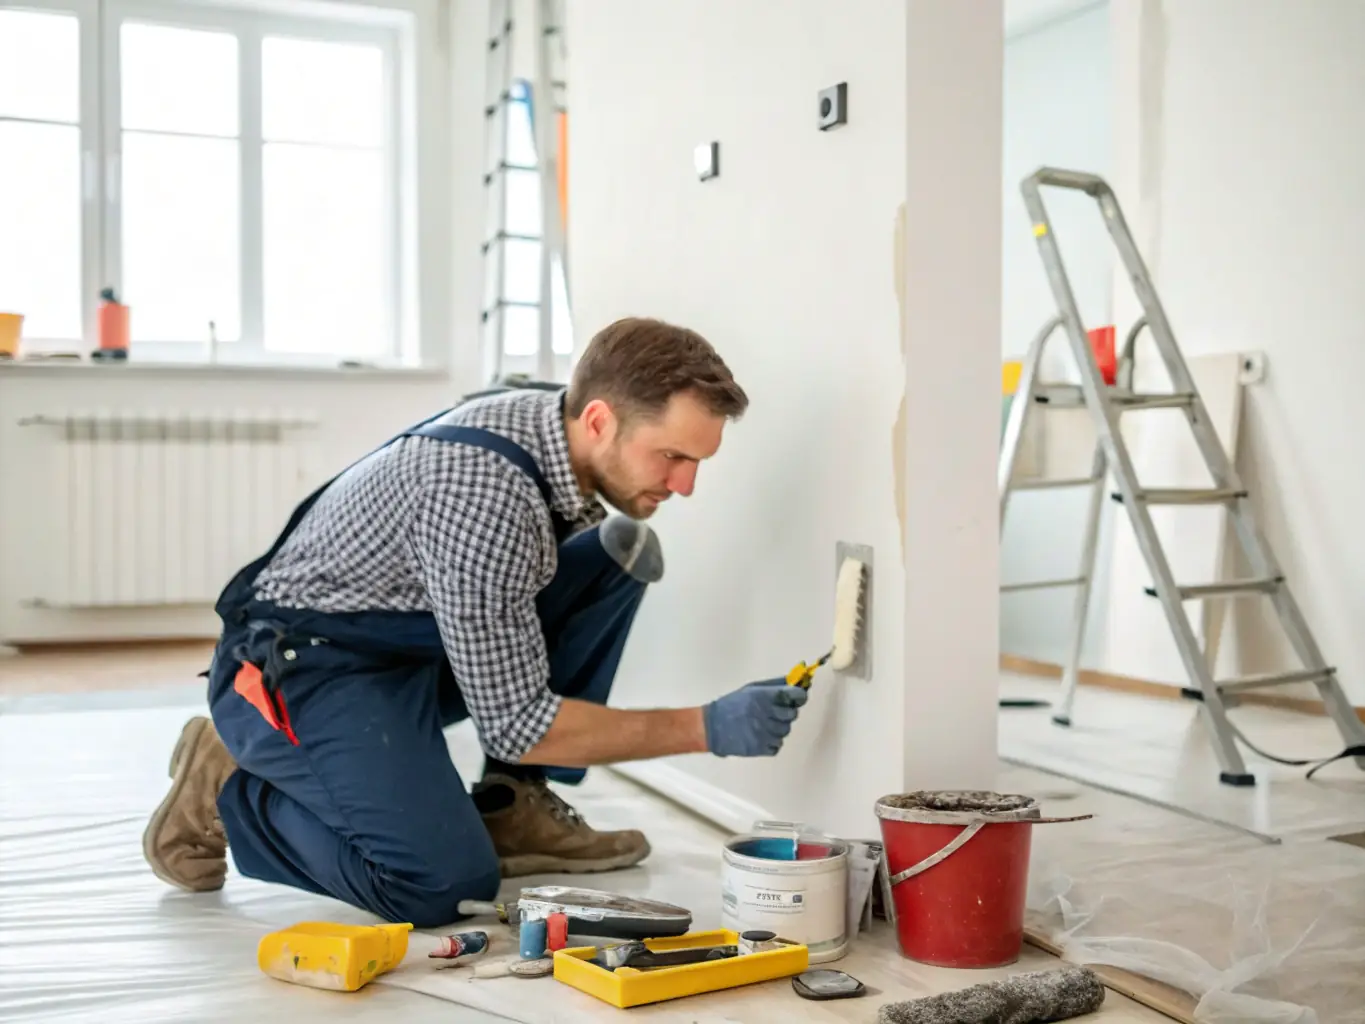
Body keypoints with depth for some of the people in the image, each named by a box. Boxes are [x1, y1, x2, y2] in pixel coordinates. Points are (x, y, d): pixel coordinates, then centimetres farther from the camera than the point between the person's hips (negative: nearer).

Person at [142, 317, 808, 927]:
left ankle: (513, 805, 0)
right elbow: (516, 724, -25)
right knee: (445, 885, -27)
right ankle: (224, 791, -1)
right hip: (300, 665, -8)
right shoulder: (487, 499, -33)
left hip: (416, 644, 8)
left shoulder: (554, 420, -6)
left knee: (622, 551, -8)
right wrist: (707, 729, -25)